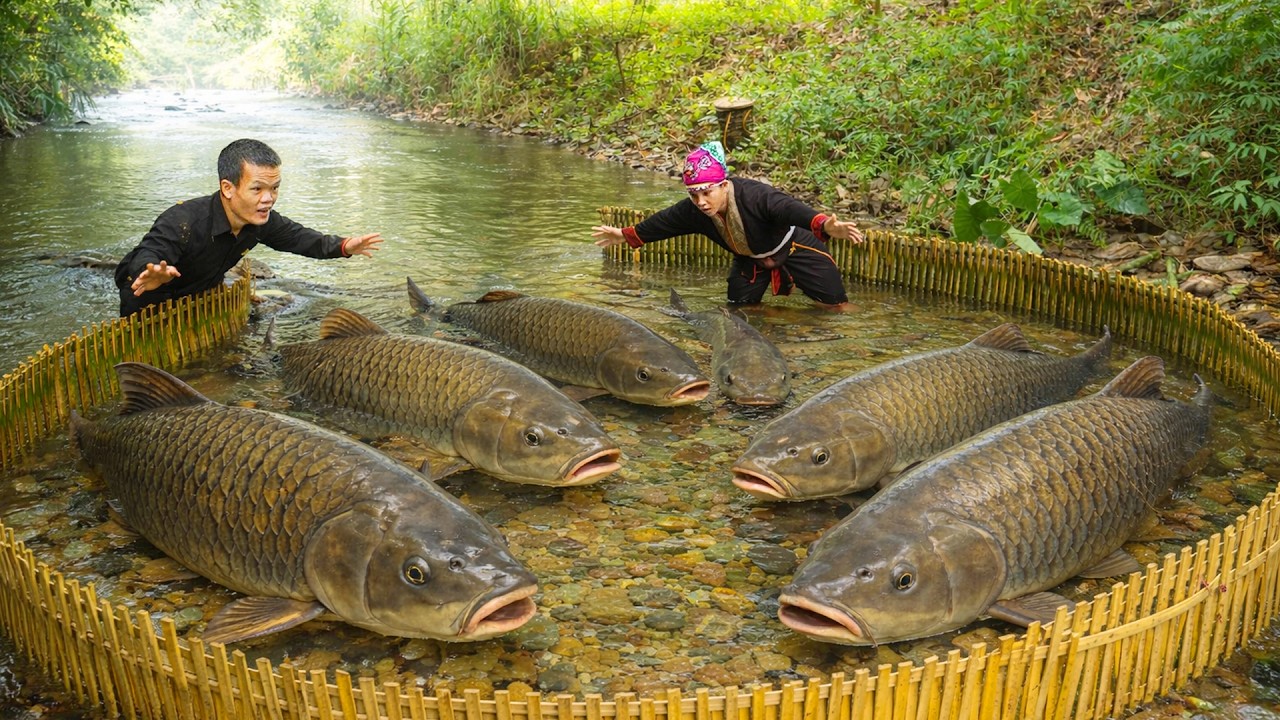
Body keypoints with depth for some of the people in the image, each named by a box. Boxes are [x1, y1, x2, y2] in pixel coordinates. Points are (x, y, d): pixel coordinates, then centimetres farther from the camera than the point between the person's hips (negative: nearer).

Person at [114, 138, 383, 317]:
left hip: (201, 291, 6)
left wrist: (343, 246, -12)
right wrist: (153, 275, -80)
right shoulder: (182, 222, -42)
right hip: (147, 299, -6)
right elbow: (144, 258, -54)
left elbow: (295, 236, 1)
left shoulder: (261, 220, -19)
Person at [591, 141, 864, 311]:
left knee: (836, 305, -8)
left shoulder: (755, 195, -41)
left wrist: (826, 225, -77)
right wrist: (625, 235, 11)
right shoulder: (693, 211, -20)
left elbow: (791, 209, -58)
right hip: (751, 258, 6)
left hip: (794, 246, -6)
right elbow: (663, 222, -1)